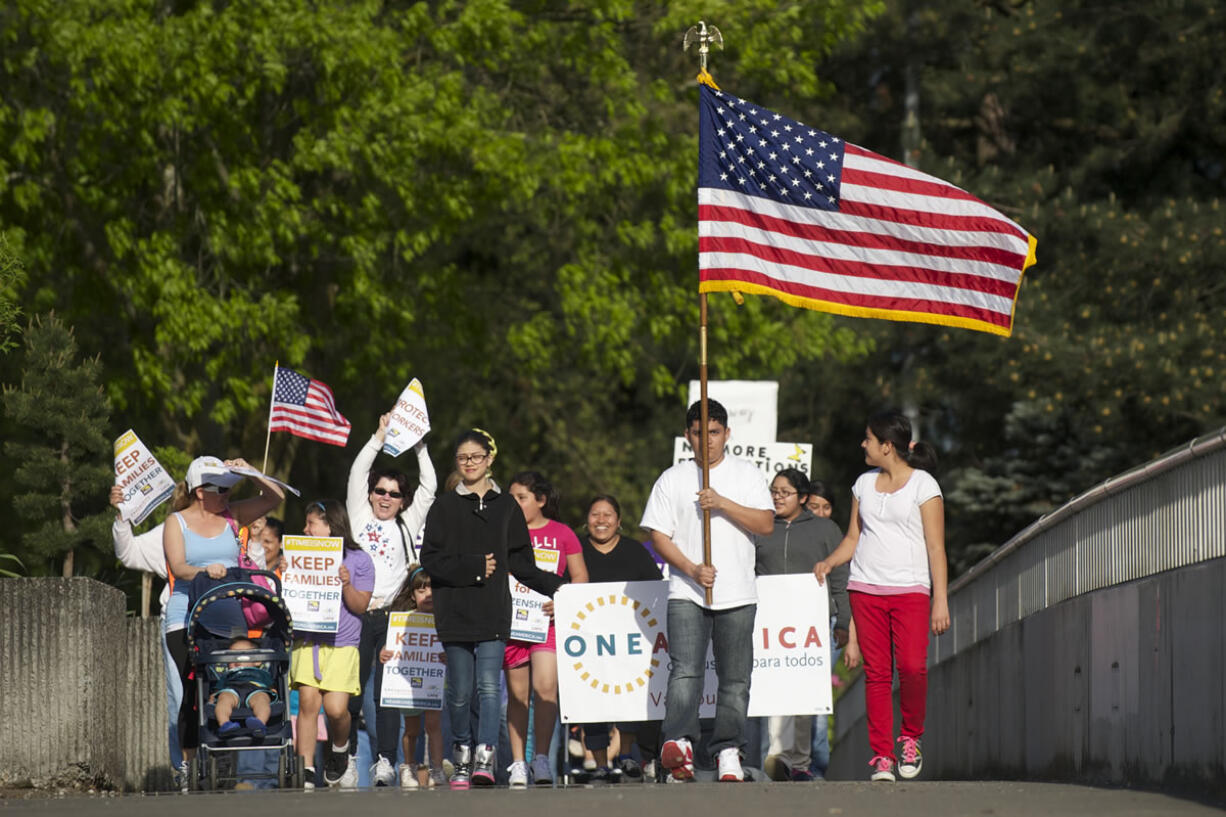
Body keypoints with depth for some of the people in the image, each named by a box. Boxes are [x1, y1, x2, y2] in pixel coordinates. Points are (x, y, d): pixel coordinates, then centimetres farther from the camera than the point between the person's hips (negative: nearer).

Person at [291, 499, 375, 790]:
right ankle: (306, 769, -4)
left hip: (342, 645, -3)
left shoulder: (358, 560, 4)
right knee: (307, 702, -8)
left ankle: (340, 753, 19)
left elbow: (360, 606, 1)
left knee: (336, 708, -11)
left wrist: (346, 585, -15)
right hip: (307, 642, 3)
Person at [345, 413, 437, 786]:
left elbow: (428, 487, 14)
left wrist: (419, 445, 12)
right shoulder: (360, 517, 14)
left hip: (392, 615, 0)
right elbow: (358, 473, 9)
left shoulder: (408, 526, 16)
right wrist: (381, 436, 8)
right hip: (356, 614, 0)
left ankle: (385, 760, -8)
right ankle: (346, 758, 4)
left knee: (388, 691, -5)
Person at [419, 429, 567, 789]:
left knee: (489, 685, -12)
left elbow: (520, 561, 14)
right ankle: (462, 757, 19)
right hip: (455, 609, 0)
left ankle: (485, 759, -20)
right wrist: (474, 568, -11)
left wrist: (554, 586, 4)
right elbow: (430, 560, -1)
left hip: (493, 611, 0)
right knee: (460, 690, 3)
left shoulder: (505, 507, 11)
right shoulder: (444, 508, 7)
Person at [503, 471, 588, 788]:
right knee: (517, 693, 3)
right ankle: (517, 764, 7)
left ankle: (542, 758, -10)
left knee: (545, 687, -16)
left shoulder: (562, 534, 9)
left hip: (548, 619, -1)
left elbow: (580, 577, 10)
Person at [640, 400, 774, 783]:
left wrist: (722, 503, -14)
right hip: (686, 593, -1)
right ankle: (678, 742, -31)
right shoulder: (672, 479, 8)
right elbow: (659, 535, 3)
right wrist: (692, 569, -11)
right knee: (685, 671, -17)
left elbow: (766, 524, -4)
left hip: (737, 594, 1)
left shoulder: (747, 475, 8)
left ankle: (728, 752, 9)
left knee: (734, 678, 3)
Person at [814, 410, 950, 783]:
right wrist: (828, 563, 0)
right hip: (866, 588, 4)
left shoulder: (923, 485, 0)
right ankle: (881, 755, 0)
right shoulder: (865, 483, 15)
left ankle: (910, 738, 4)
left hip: (911, 589, -4)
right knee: (876, 672, -2)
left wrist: (940, 600, -7)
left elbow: (936, 547, -1)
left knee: (912, 666, -18)